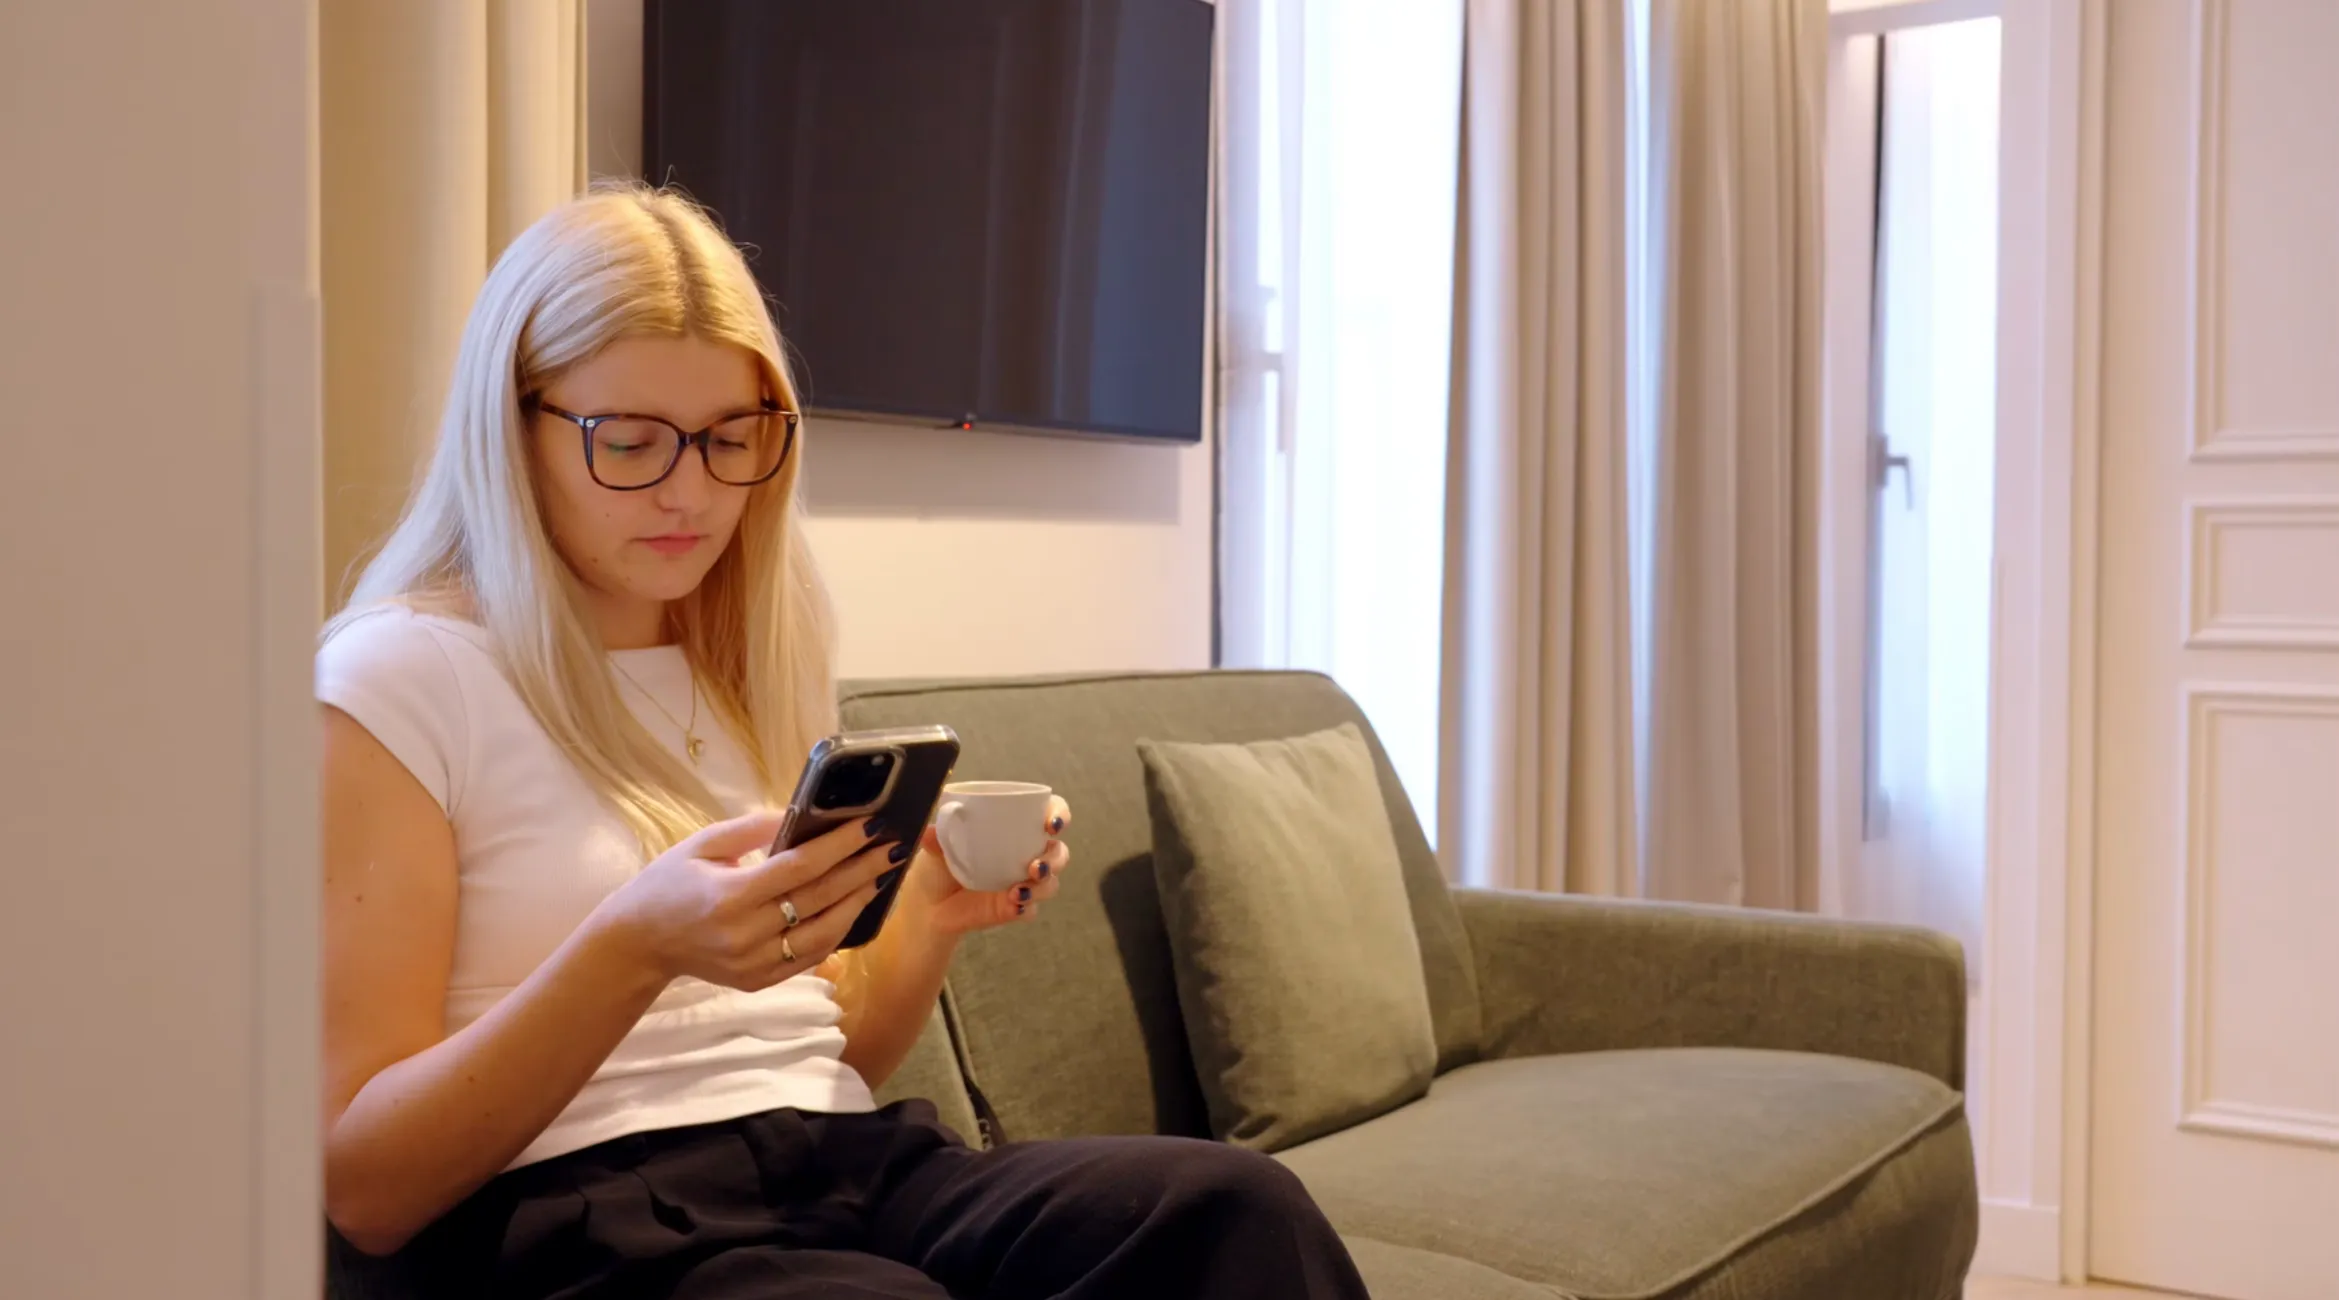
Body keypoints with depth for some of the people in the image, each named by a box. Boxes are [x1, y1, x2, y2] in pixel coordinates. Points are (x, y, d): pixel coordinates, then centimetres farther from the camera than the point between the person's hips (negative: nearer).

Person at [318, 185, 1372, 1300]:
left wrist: (930, 917, 1)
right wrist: (636, 948, -21)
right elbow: (362, 1185, -6)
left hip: (849, 1166, 6)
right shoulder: (399, 677, -1)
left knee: (1235, 1204, -24)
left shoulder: (756, 665, 19)